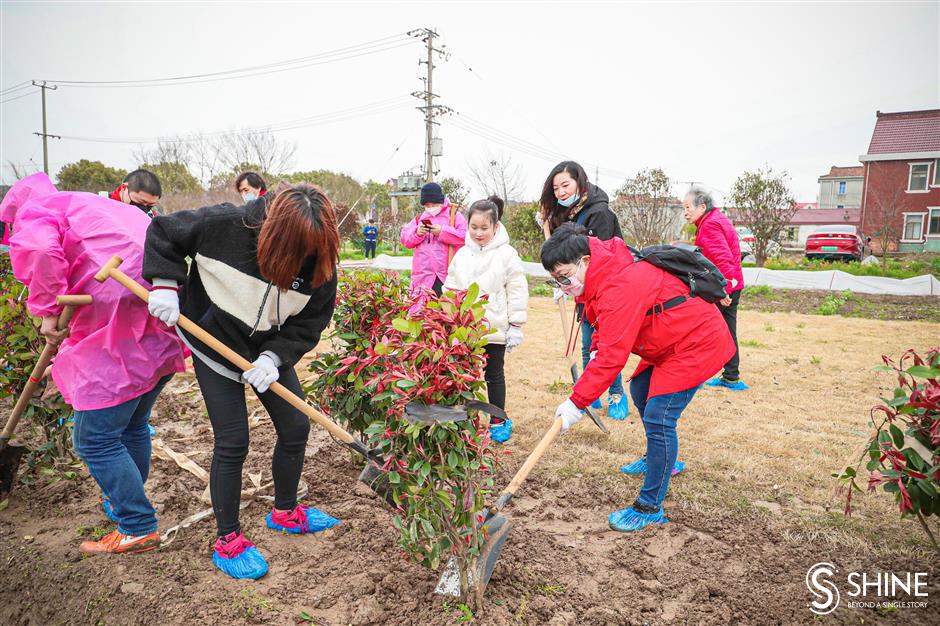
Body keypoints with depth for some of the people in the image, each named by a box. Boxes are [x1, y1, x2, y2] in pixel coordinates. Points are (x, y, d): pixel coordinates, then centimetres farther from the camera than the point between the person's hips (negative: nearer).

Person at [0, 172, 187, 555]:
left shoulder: (36, 212, 5)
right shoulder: (107, 208, 30)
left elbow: (41, 251, -21)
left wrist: (48, 312, -10)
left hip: (117, 342, -9)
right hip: (161, 333, 9)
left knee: (96, 440, 3)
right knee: (132, 426, 24)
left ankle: (139, 529, 10)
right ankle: (128, 505, 41)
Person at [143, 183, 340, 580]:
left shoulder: (319, 262, -19)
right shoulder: (225, 225, -28)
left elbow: (310, 323, -11)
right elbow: (163, 233, -12)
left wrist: (275, 356, -25)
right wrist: (166, 284, -24)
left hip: (269, 352, 4)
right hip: (215, 348, -4)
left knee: (296, 427, 9)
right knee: (232, 443, -5)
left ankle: (285, 512, 34)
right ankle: (228, 540, 16)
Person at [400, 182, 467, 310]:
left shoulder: (454, 216, 6)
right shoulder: (419, 219, 19)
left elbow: (465, 236, -7)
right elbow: (404, 238, 14)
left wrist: (442, 231, -13)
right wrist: (416, 233, -6)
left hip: (447, 276, -3)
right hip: (423, 275, 3)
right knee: (421, 307, -1)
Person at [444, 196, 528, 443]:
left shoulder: (507, 254, -5)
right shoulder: (462, 254, 7)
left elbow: (517, 292, -6)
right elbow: (450, 289, 12)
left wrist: (516, 326, -7)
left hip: (495, 329, -3)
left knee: (494, 376, 9)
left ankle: (499, 422, 23)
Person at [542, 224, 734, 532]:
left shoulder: (619, 288, -32)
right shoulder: (605, 274, 1)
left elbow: (612, 357, -33)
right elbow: (608, 328, 13)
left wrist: (577, 402, -30)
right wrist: (596, 350, -7)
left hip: (698, 342, -11)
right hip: (672, 340, 11)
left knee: (658, 417, -14)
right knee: (641, 390, 23)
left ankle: (650, 508, -3)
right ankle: (659, 458, 45)